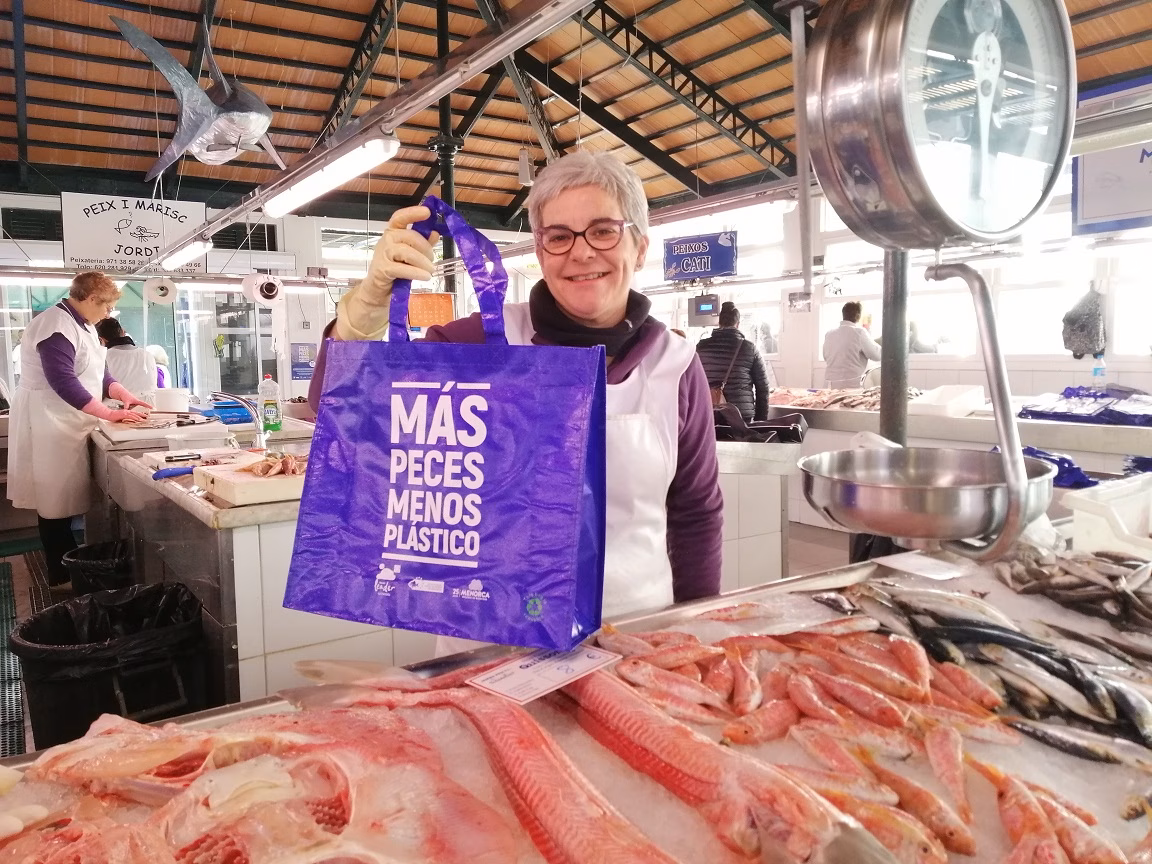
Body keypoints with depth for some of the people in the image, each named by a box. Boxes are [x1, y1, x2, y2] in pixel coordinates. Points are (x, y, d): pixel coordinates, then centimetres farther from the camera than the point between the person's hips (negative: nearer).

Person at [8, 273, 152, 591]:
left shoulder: (82, 325, 13)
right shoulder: (57, 327, -20)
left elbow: (98, 373, 18)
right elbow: (63, 382, -26)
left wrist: (127, 396, 3)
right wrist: (109, 413, -23)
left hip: (68, 423, 10)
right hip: (50, 425, -10)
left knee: (64, 499, 14)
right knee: (56, 502, -3)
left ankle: (71, 566, 22)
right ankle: (60, 577, 6)